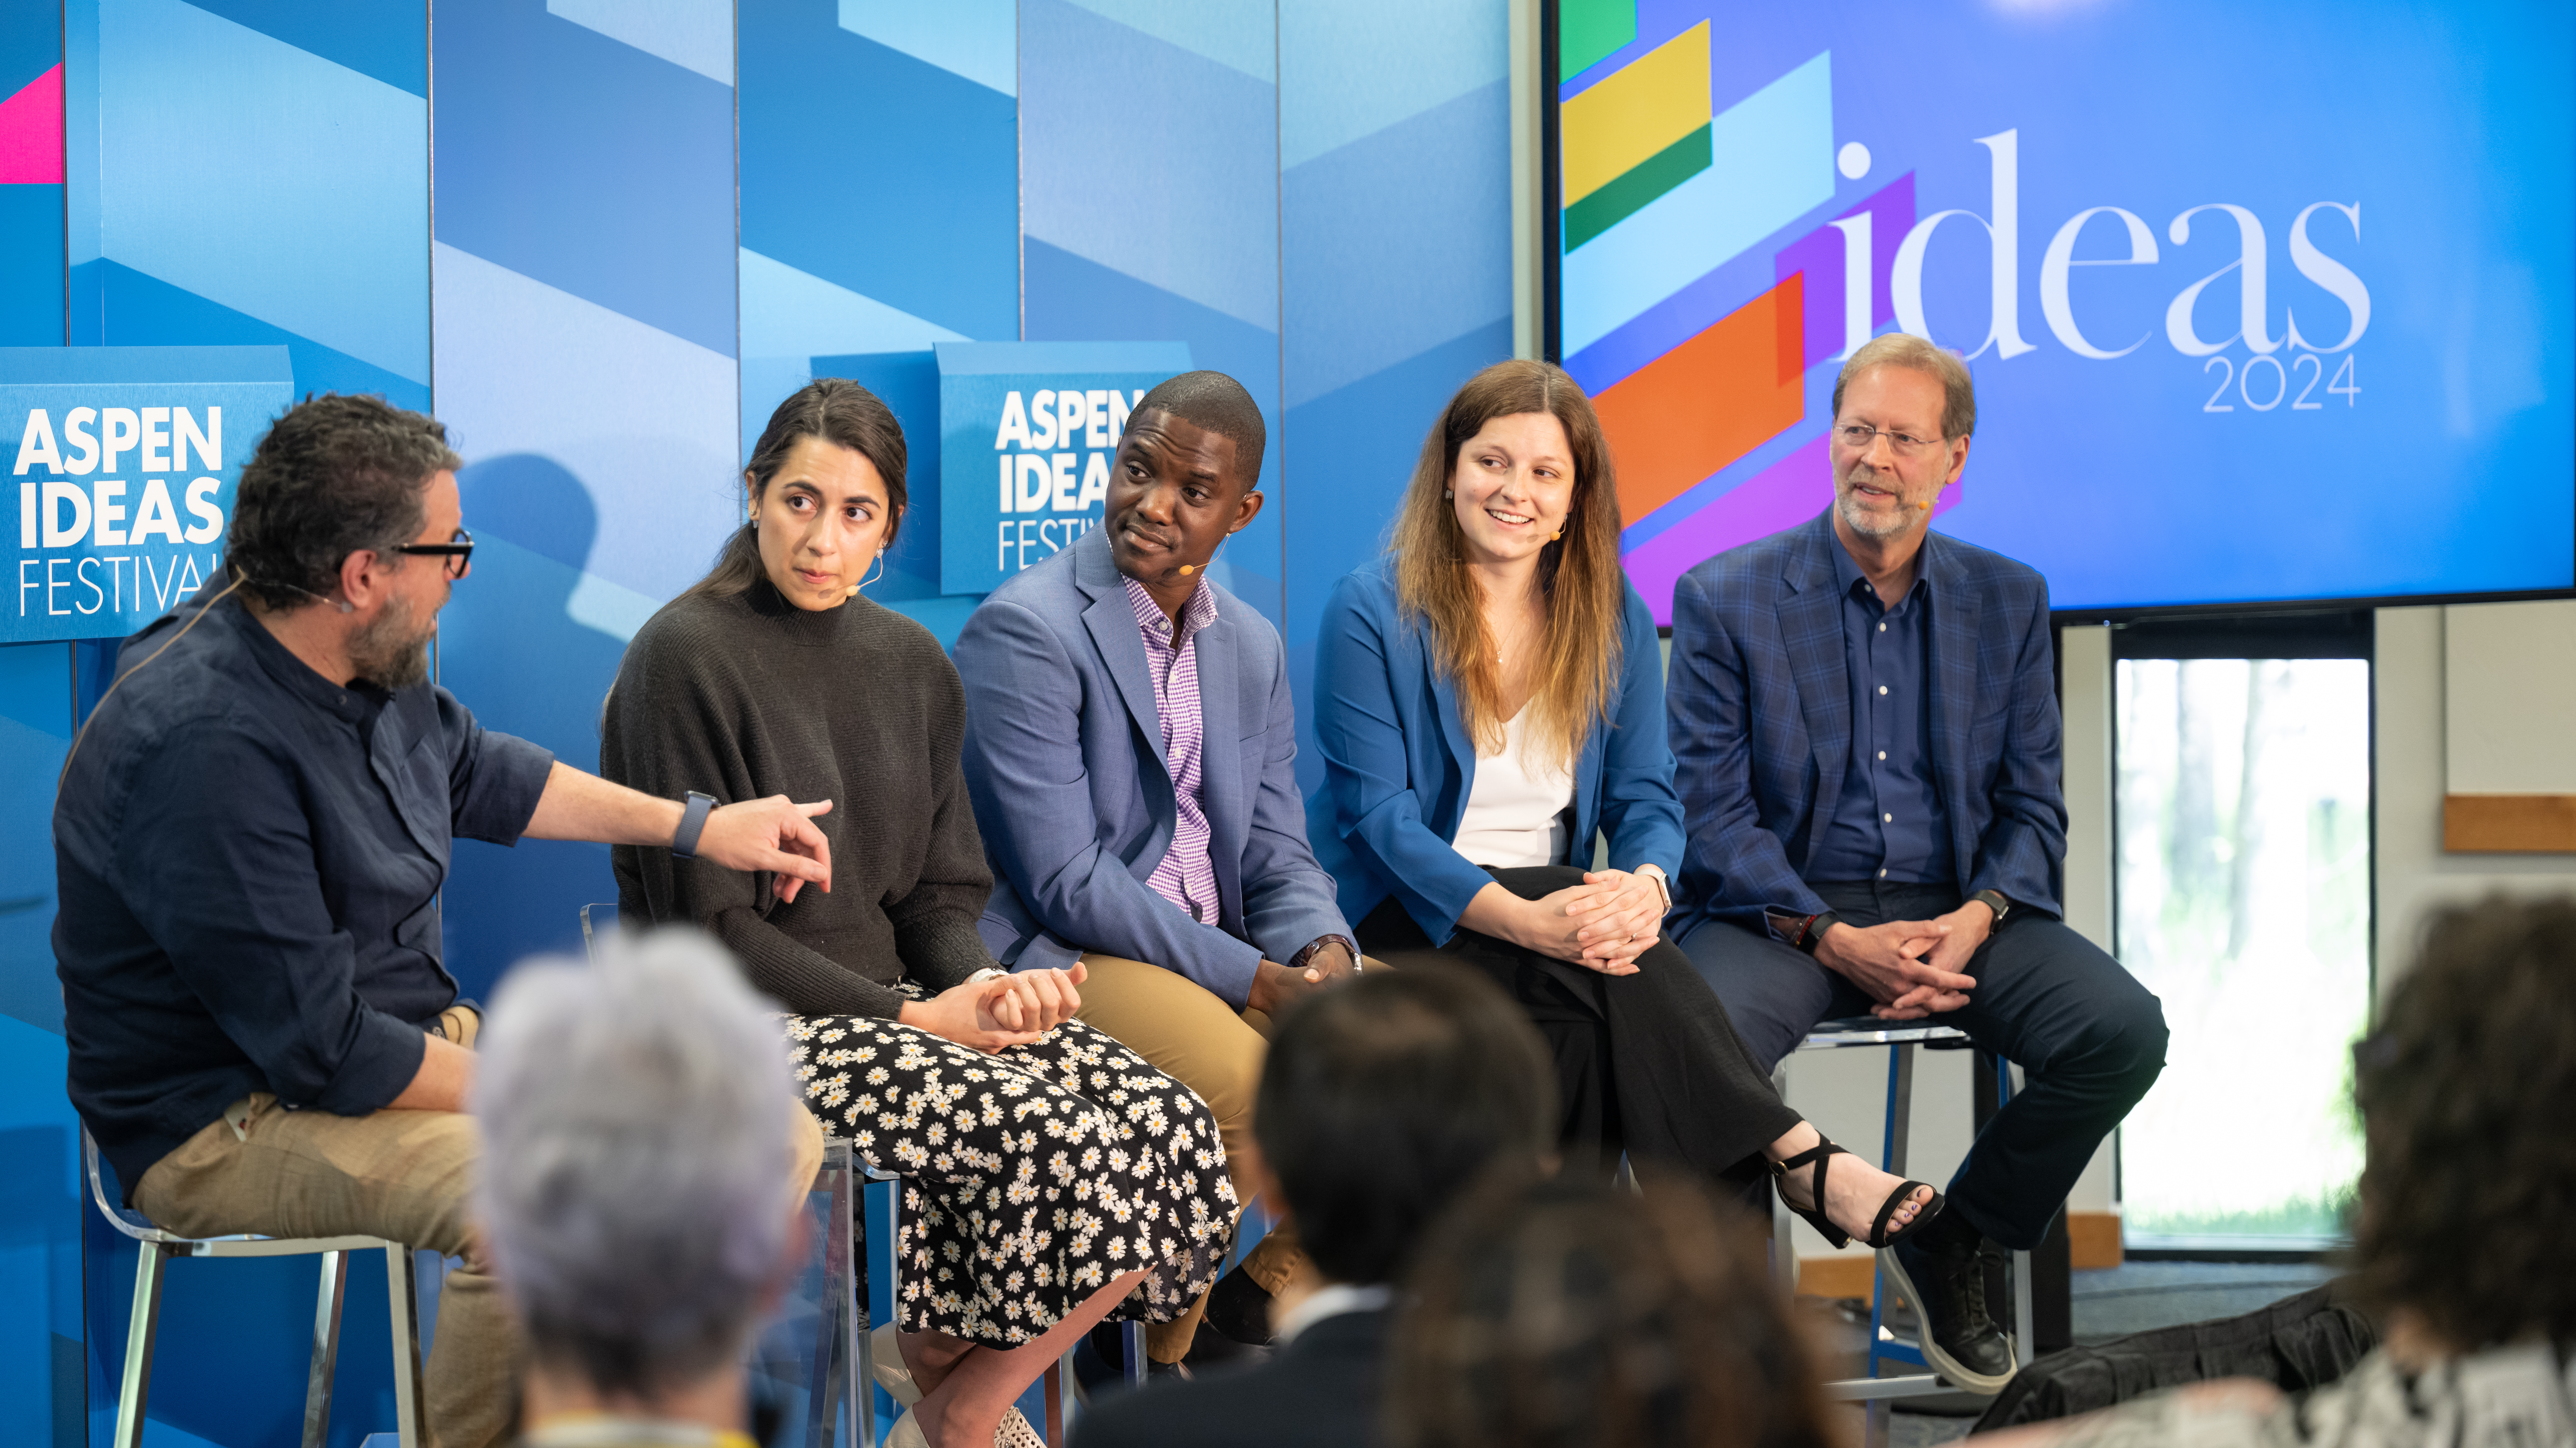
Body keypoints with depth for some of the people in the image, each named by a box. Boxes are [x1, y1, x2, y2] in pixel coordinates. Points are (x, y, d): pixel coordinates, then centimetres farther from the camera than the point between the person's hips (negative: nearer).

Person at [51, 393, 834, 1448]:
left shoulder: (367, 668, 4)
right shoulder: (206, 748, -27)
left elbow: (478, 774, 27)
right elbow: (325, 1052, -25)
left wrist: (696, 828, 25)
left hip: (424, 1039, 10)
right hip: (233, 1121, -10)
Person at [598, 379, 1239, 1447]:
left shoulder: (911, 666, 12)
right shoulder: (685, 658, -9)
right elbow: (708, 927, -12)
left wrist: (977, 983, -9)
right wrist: (912, 1018, -15)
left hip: (893, 1002, 7)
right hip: (751, 1032, -7)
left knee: (1169, 1132, -15)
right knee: (1060, 1144, -27)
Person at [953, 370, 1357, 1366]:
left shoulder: (1252, 648, 13)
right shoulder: (1027, 630, -12)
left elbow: (1277, 854, 13)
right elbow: (1065, 882, -17)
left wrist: (1325, 953, -12)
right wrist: (1256, 982, -20)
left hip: (1217, 943, 8)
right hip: (1059, 954, -8)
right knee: (1248, 1083, -31)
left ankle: (1259, 1309, 3)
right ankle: (1147, 1359, -9)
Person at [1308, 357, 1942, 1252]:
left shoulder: (1614, 619, 11)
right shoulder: (1370, 614, -4)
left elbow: (1645, 798, 6)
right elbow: (1380, 816, -11)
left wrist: (1644, 886, -22)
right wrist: (1523, 919, -28)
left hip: (1554, 912, 4)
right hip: (1402, 927, -4)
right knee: (1612, 977, -33)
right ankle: (1798, 1156, -34)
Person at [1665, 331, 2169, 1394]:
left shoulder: (2008, 601, 11)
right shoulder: (1724, 599, 0)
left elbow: (2033, 807, 9)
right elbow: (1712, 809, -5)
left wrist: (1974, 920, -13)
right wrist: (1833, 939, -18)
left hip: (1953, 913, 3)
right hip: (1780, 910, -3)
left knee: (2124, 1029, -22)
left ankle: (1951, 1248, 2)